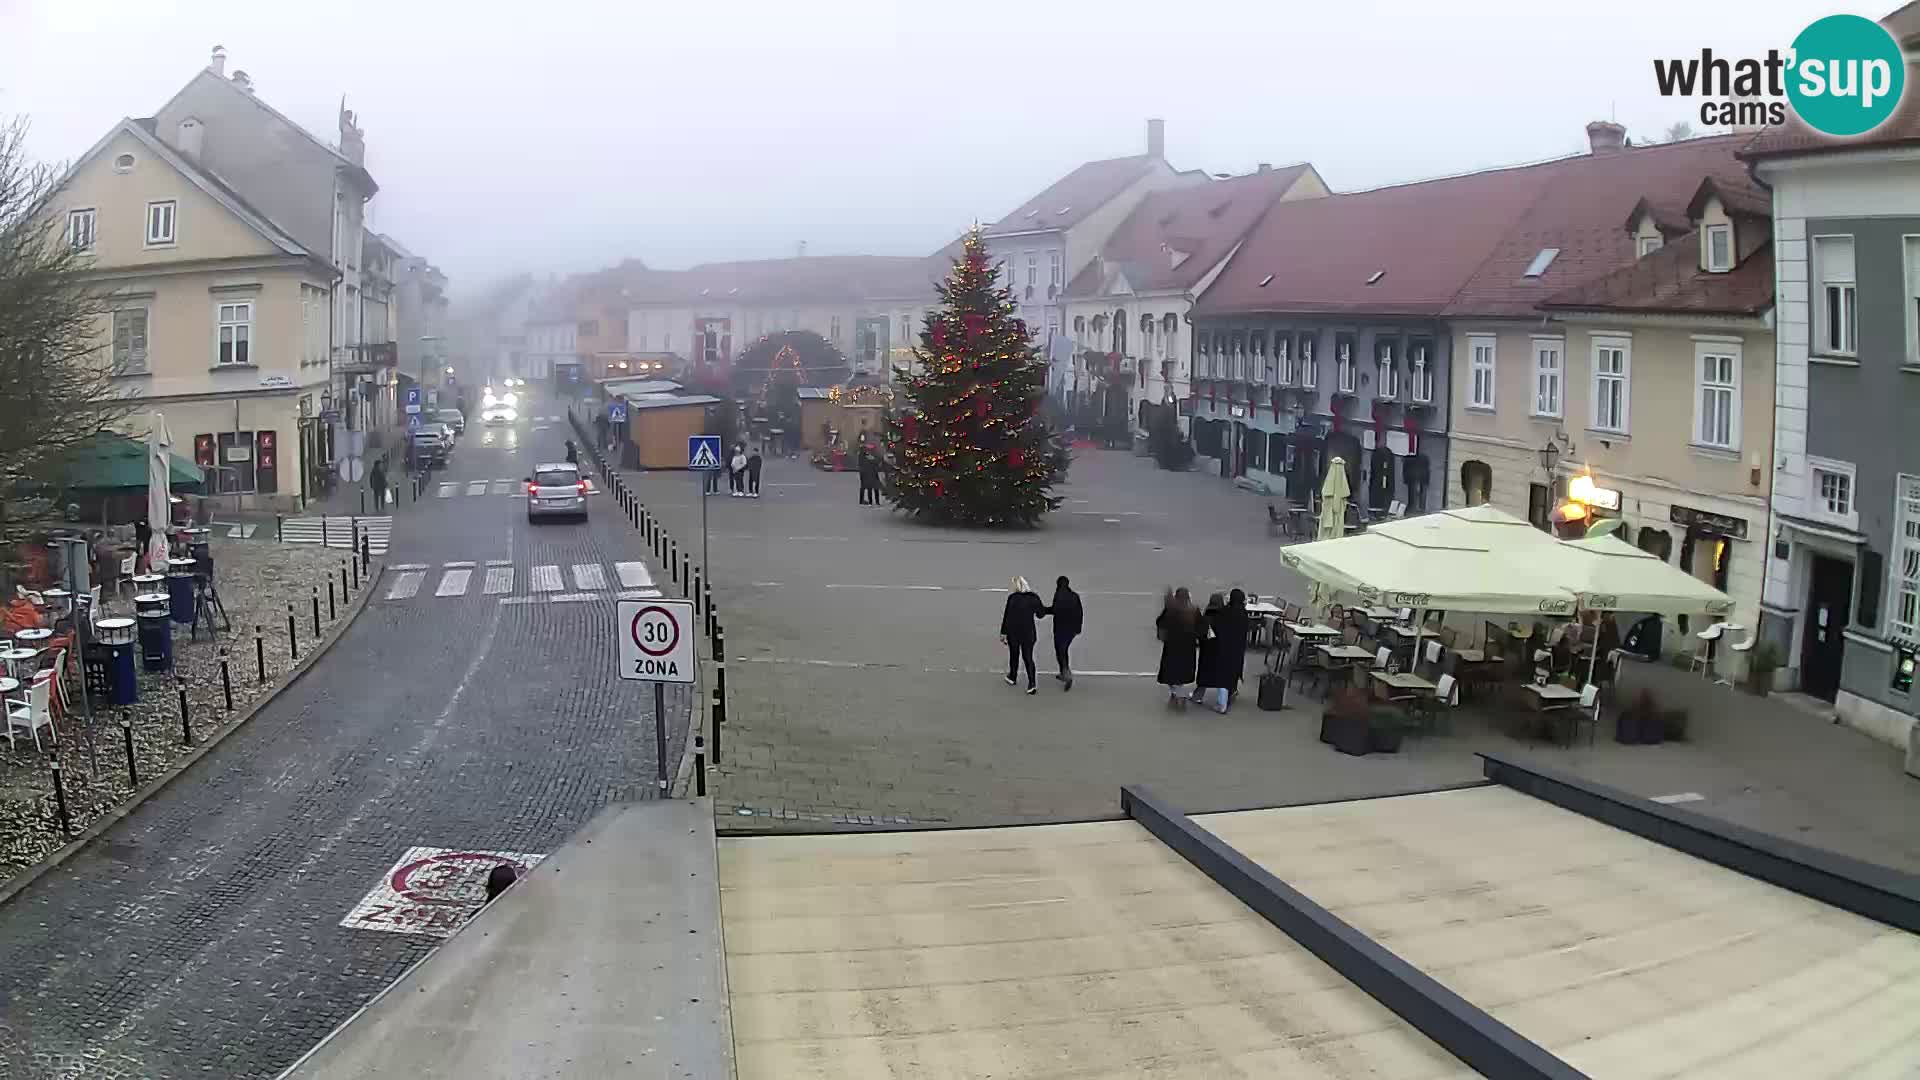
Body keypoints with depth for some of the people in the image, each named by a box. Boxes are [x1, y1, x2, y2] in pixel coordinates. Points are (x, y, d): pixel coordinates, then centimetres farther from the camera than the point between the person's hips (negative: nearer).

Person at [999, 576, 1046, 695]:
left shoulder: (1012, 598, -14)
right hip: (1029, 632, 1)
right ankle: (1032, 683, -2)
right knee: (1028, 657, 8)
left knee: (1014, 655, 19)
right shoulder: (1034, 597, -6)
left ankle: (1013, 678, 37)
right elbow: (1040, 613, 5)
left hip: (1013, 632, -1)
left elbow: (1006, 616, -11)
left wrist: (1003, 633, -5)